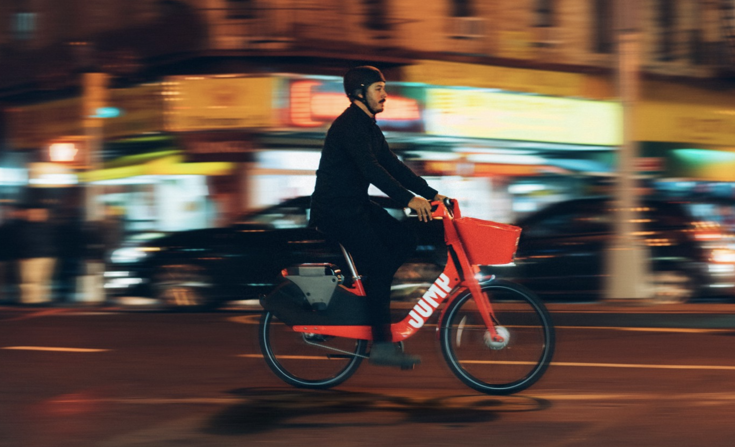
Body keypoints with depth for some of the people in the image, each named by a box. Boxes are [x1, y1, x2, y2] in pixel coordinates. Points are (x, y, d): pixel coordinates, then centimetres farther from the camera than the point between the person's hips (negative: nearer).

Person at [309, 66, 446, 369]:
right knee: (378, 263, -16)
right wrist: (408, 199, -35)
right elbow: (370, 168, -28)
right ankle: (382, 346, -14)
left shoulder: (368, 127, 15)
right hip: (335, 210, -10)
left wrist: (430, 193, 8)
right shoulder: (349, 125, -17)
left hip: (356, 205, 10)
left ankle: (363, 291, 9)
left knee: (405, 241, -1)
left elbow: (391, 164, 16)